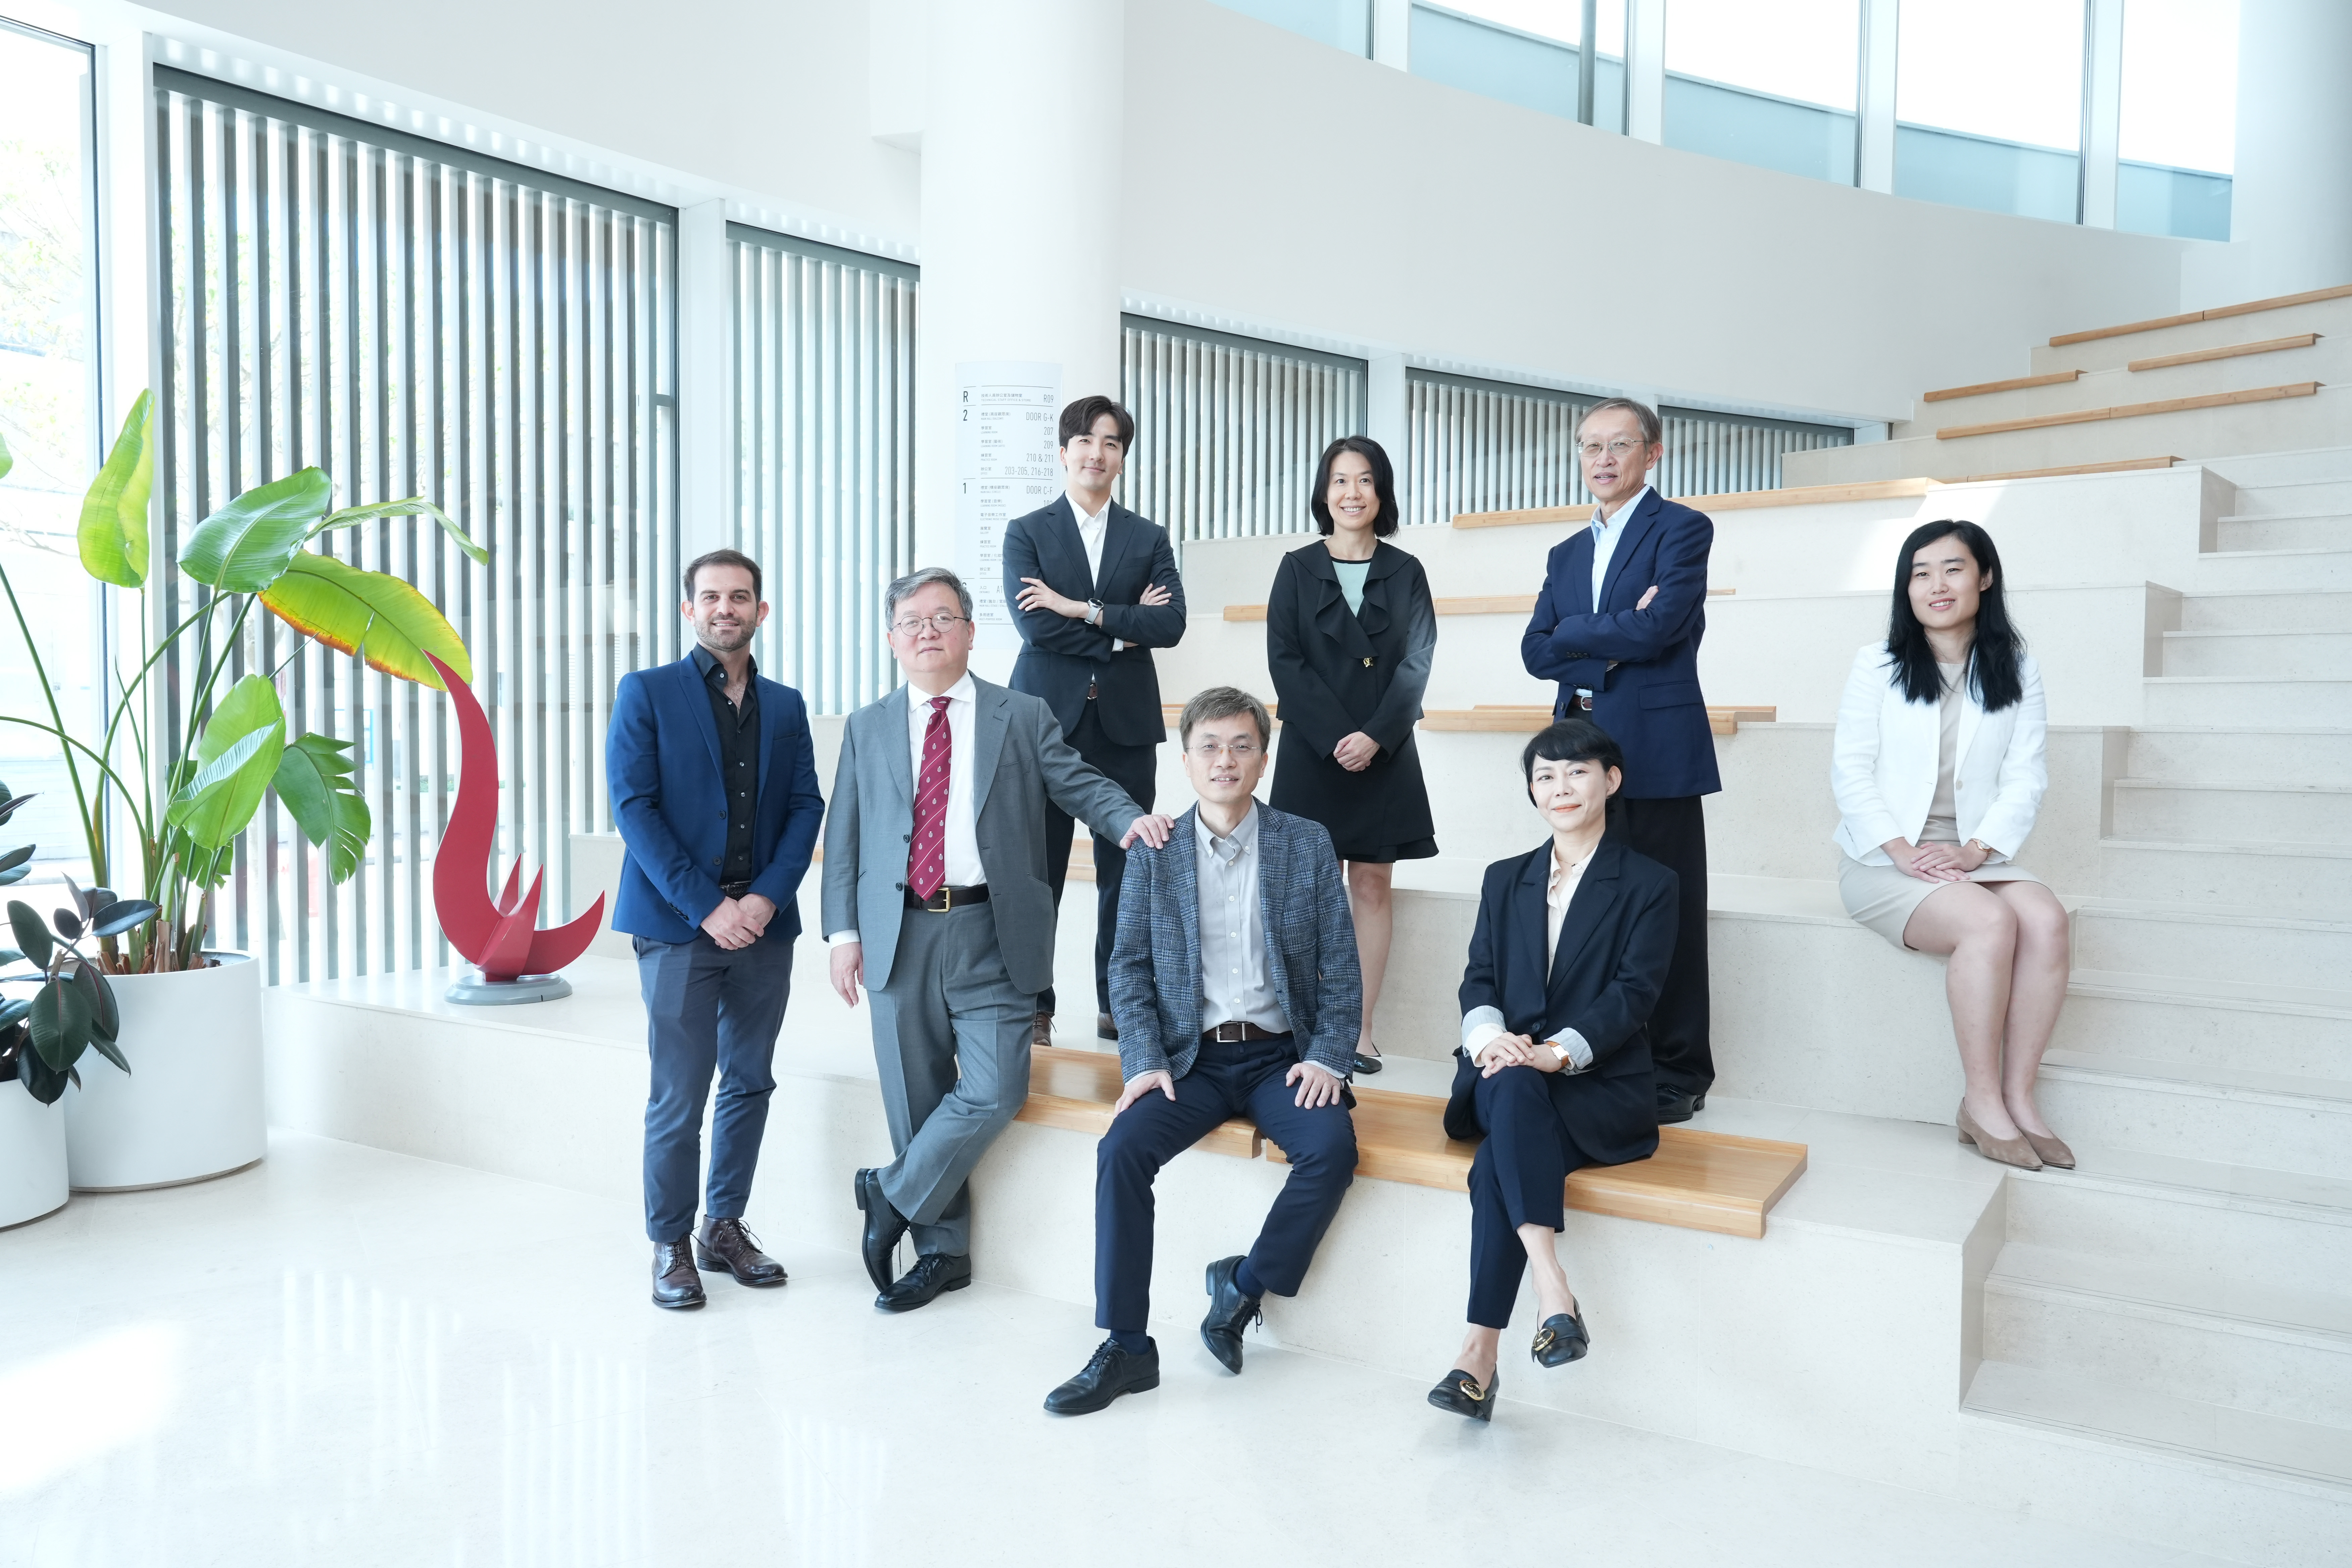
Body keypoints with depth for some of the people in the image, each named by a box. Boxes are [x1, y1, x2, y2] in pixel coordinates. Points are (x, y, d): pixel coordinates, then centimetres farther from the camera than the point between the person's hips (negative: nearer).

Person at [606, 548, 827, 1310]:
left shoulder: (785, 706, 12)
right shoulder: (646, 693, 0)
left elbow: (806, 806, 7)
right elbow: (633, 807, -7)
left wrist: (768, 896, -9)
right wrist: (707, 906, -14)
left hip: (764, 924, 4)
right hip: (679, 926, -4)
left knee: (750, 1084, 11)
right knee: (679, 1096, 0)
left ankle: (725, 1228, 26)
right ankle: (670, 1244, 16)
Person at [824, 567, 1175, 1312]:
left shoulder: (1024, 717, 7)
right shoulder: (866, 729, 12)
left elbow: (1081, 785, 3)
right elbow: (843, 838, 10)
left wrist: (1133, 818, -18)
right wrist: (843, 931, 1)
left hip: (991, 935, -2)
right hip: (899, 936, 2)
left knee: (995, 1091, -10)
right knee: (917, 1102, 8)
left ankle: (894, 1196, 14)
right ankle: (941, 1250, 24)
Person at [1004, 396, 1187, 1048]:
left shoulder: (1149, 539, 12)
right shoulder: (1026, 533, 7)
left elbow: (1171, 624, -4)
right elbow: (1035, 626, -8)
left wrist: (1082, 609, -11)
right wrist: (1120, 632, -6)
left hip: (1125, 723, 2)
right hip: (1048, 717, -2)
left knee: (1124, 869, 5)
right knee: (1038, 868, 1)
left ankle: (1118, 1003, 17)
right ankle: (1033, 1004, 12)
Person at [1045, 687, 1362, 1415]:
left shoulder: (1307, 845, 4)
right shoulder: (1154, 853, 5)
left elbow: (1340, 966, 3)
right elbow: (1130, 968, 3)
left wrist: (1329, 1058, -10)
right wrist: (1145, 1061, -10)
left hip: (1281, 1055, 0)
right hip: (1190, 1056, 1)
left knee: (1333, 1146, -28)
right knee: (1121, 1148, -23)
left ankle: (1244, 1285, -5)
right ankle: (1125, 1347, -11)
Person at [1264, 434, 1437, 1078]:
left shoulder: (1405, 572, 8)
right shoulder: (1297, 568, 6)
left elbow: (1417, 663, 0)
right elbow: (1284, 659, -2)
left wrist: (1375, 736, -14)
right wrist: (1337, 736, -13)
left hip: (1385, 753, 1)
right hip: (1312, 751, -1)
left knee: (1372, 886, 2)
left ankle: (1361, 1029, 6)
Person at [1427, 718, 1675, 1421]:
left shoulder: (1649, 884, 7)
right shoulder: (1506, 879, 20)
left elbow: (1634, 992, -6)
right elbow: (1478, 979, 8)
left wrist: (1556, 1053, -24)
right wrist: (1488, 1034, -17)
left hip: (1602, 1091, -3)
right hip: (1506, 1080, 3)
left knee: (1497, 1163, -33)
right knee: (1510, 1088, -35)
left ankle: (1480, 1355, -35)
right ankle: (1553, 1292, -41)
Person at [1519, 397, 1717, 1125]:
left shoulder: (1682, 529, 1)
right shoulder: (1567, 554, 19)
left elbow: (1660, 627, -16)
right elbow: (1537, 651, 6)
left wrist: (1574, 636, -3)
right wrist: (1615, 641, -8)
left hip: (1658, 751, -6)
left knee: (1667, 915, 0)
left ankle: (1677, 1075, 10)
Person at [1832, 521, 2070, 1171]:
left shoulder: (2016, 668, 11)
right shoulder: (1877, 663, 4)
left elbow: (2025, 776, 3)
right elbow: (1851, 769, -3)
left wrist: (1977, 850, -13)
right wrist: (1902, 850, -16)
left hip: (1975, 856, 3)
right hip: (1885, 859, -3)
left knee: (2046, 919, -27)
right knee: (1990, 921, -30)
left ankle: (2019, 1096, -18)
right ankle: (1982, 1102, -17)